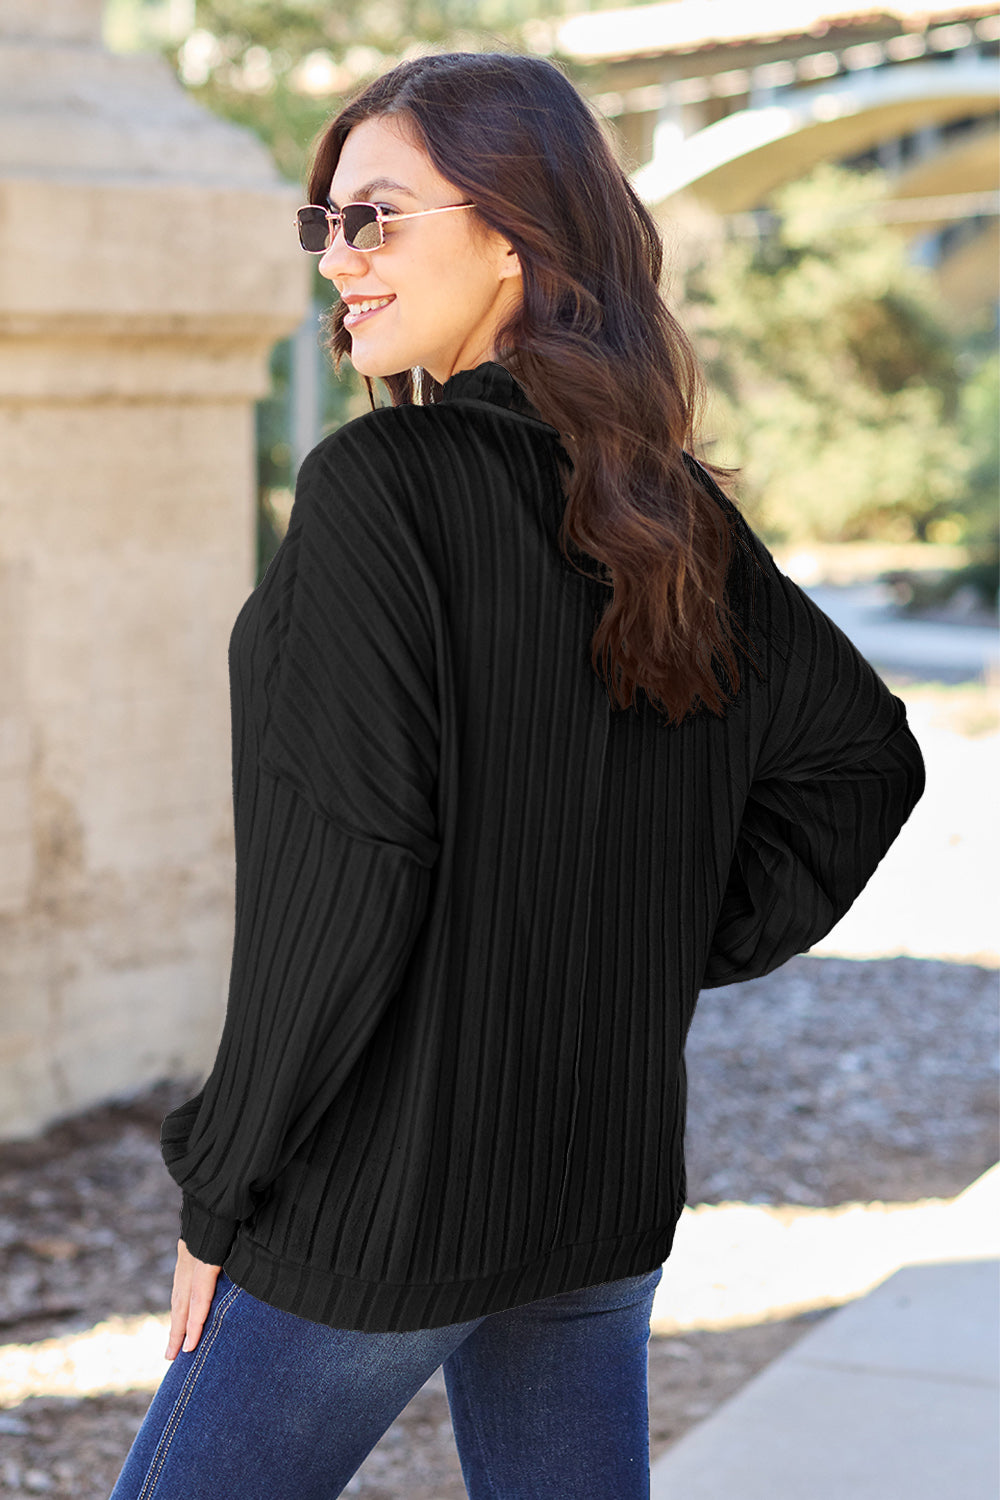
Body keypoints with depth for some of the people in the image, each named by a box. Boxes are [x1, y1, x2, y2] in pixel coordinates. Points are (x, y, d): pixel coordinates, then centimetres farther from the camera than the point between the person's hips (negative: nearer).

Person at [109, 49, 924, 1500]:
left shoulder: (378, 483, -17)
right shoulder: (670, 505, 4)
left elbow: (346, 874, -21)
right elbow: (861, 753, 12)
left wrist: (221, 1189, -13)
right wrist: (683, 956, 10)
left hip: (385, 1202, -7)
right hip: (614, 1180, 7)